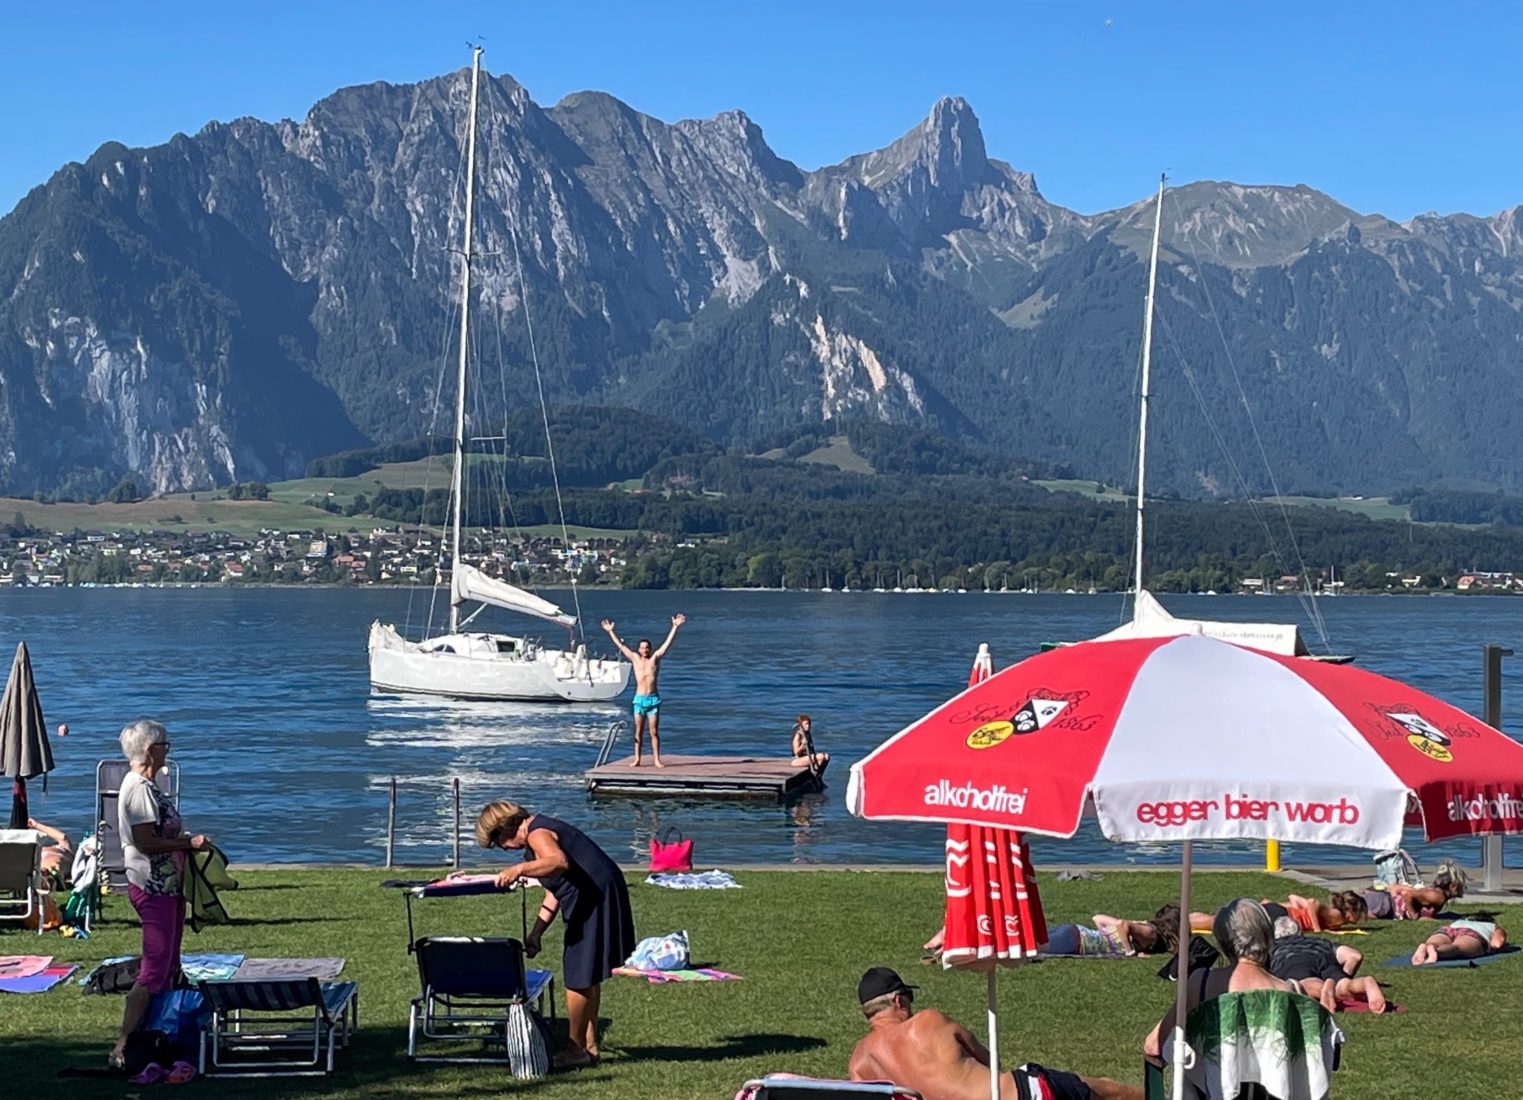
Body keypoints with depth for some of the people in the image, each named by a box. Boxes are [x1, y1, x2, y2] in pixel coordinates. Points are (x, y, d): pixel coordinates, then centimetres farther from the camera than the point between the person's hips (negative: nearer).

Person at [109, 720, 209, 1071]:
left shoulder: (145, 786, 13)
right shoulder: (140, 789, -19)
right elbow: (145, 843, -24)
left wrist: (185, 838, 10)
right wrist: (189, 843, -18)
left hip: (165, 886, 11)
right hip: (153, 888, -11)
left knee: (170, 966, 16)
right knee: (154, 971, -10)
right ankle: (121, 1048, -10)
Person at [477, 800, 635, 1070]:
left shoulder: (537, 833, -13)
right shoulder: (542, 829, 20)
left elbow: (559, 862, -36)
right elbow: (553, 894, 21)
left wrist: (519, 870, -45)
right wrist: (535, 934, 17)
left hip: (594, 897, -11)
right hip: (595, 898, 11)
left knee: (578, 976, -4)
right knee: (587, 976, 17)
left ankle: (576, 1049, 3)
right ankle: (589, 1046, 25)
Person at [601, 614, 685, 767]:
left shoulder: (655, 658, 5)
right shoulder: (635, 658, 7)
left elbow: (667, 643, 0)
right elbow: (620, 645, 10)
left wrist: (675, 627, -7)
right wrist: (610, 631, 10)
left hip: (653, 698, -1)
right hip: (639, 699, 1)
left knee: (654, 731, 0)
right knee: (638, 731, 4)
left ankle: (657, 760, 2)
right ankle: (637, 759, 8)